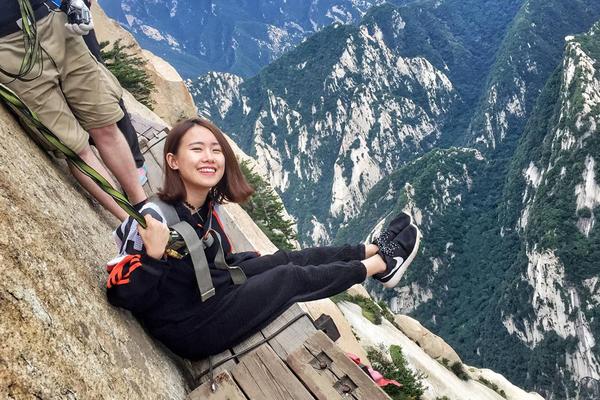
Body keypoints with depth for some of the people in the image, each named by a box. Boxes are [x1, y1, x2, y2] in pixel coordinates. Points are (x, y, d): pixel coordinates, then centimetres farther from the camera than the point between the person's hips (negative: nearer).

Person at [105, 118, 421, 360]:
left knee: (288, 259, 6)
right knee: (291, 278, -2)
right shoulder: (154, 217, -28)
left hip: (209, 290, 7)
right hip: (190, 328, -7)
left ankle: (374, 251, 25)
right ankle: (382, 263, 17)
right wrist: (155, 256, -39)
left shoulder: (207, 205, -4)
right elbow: (122, 293, -26)